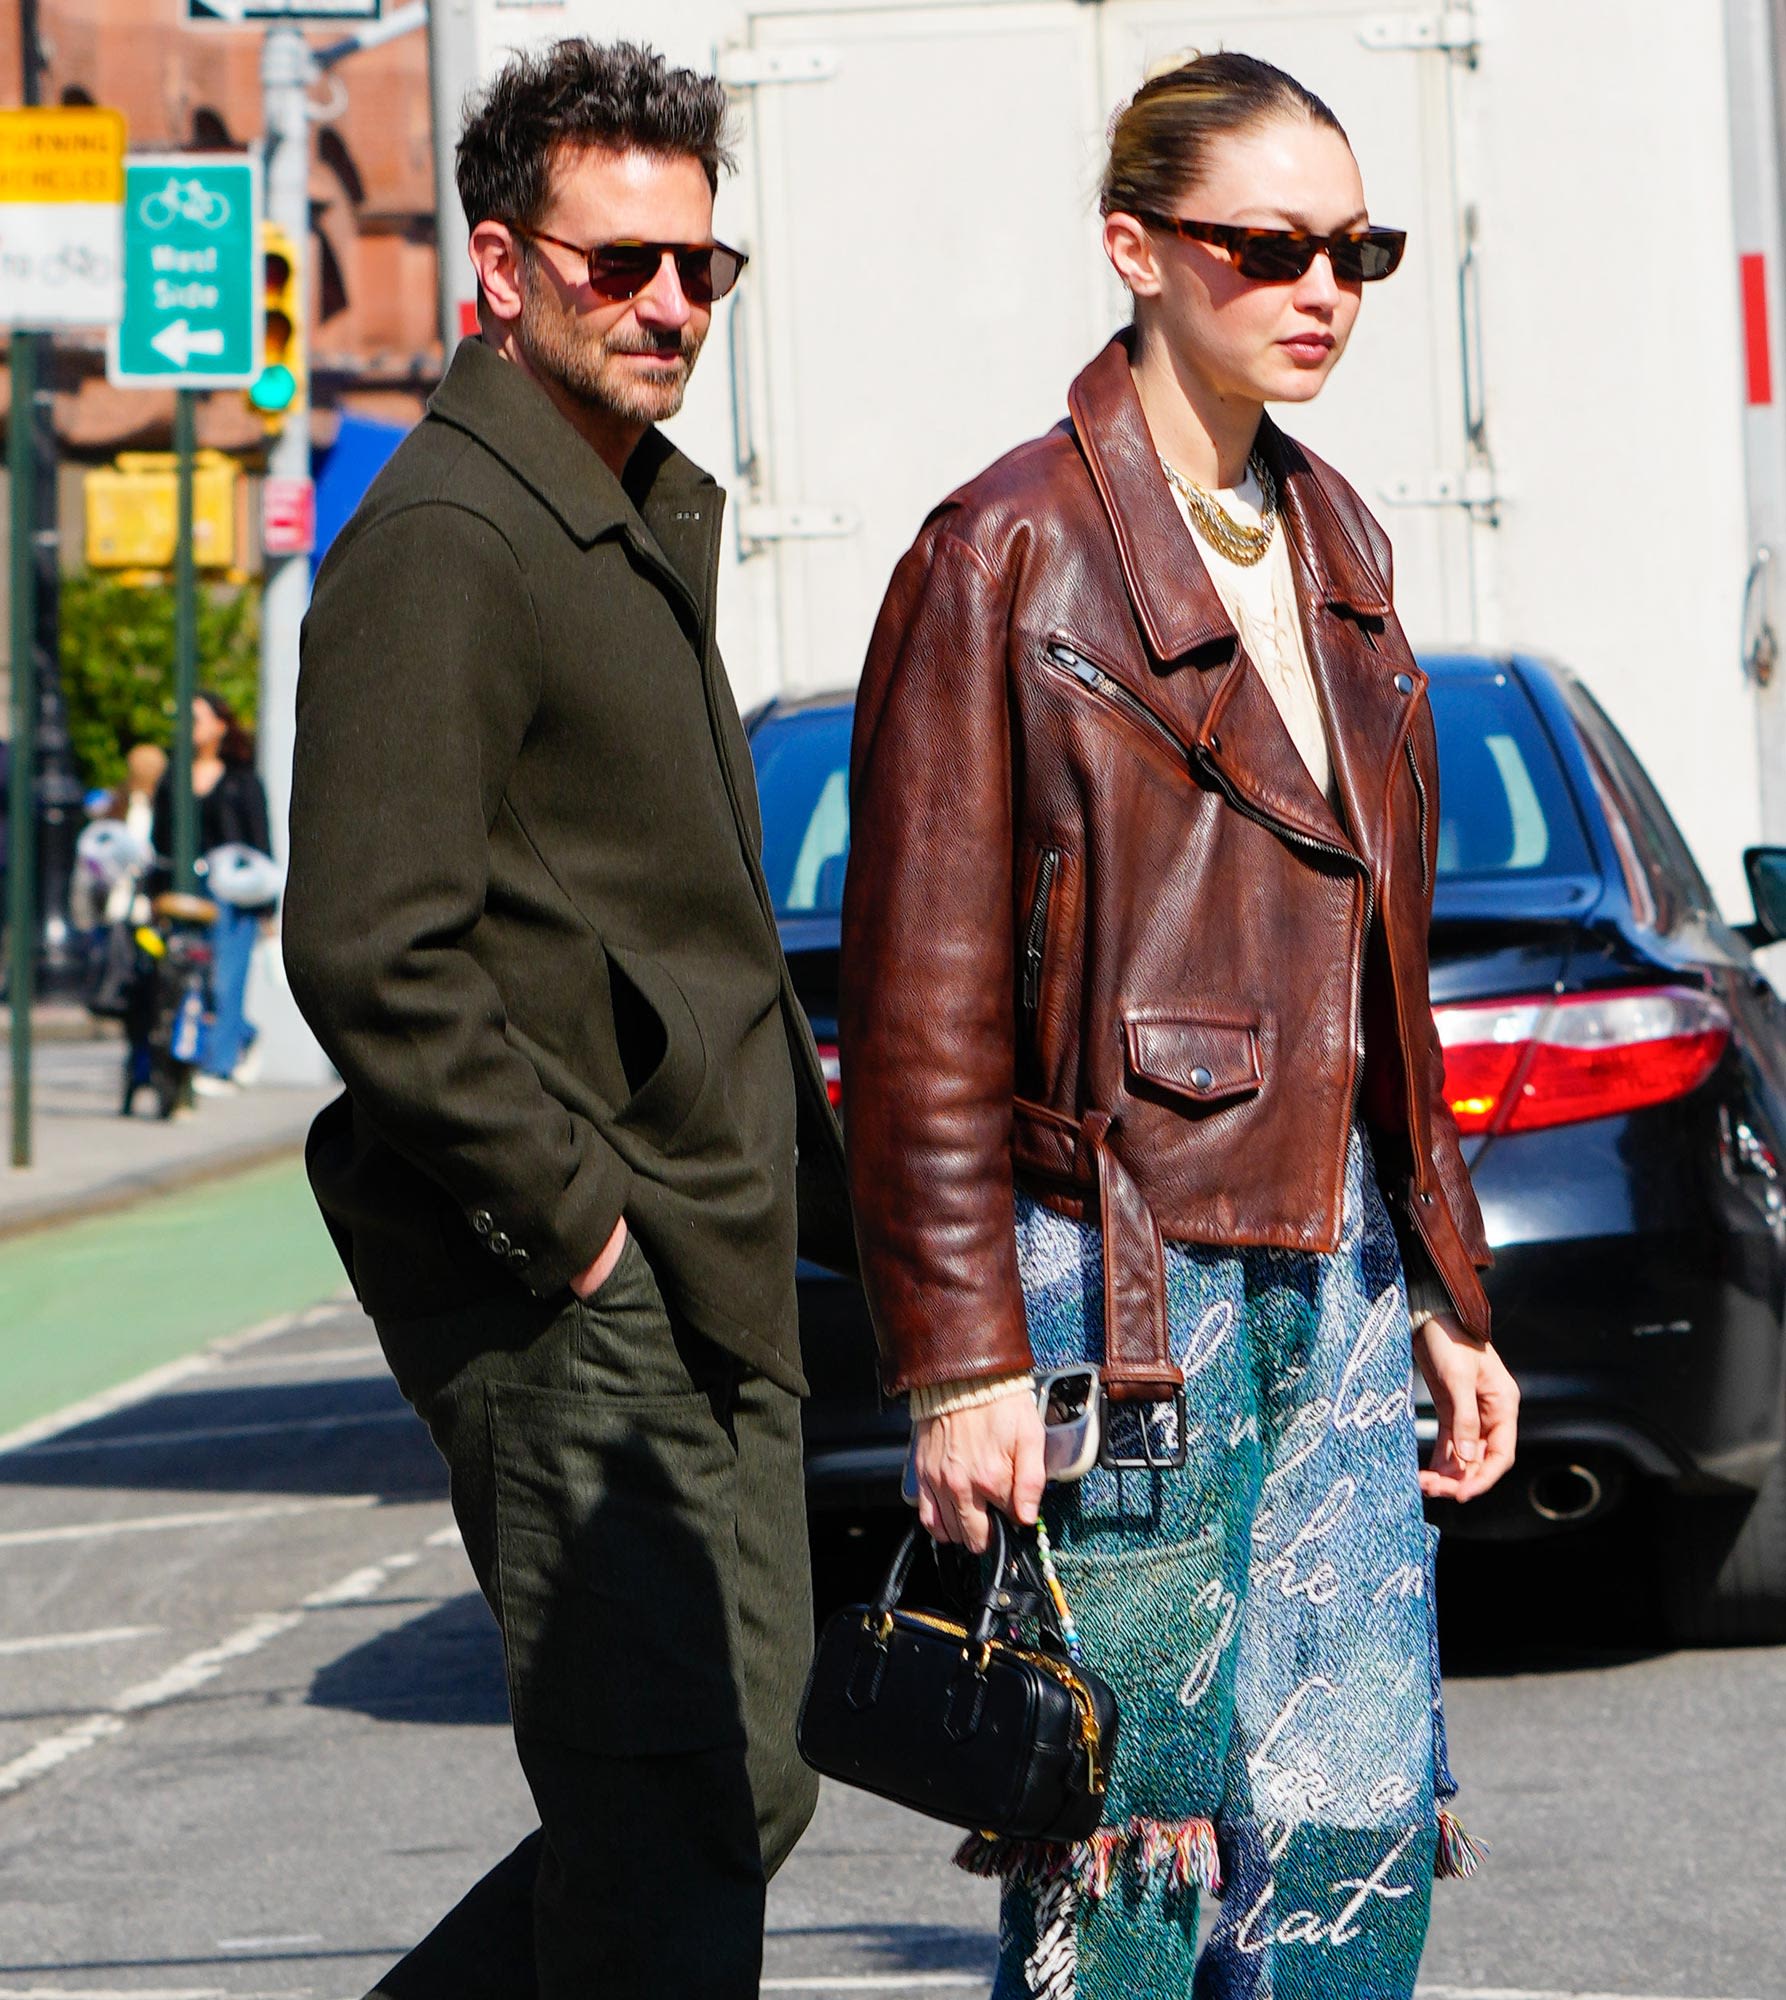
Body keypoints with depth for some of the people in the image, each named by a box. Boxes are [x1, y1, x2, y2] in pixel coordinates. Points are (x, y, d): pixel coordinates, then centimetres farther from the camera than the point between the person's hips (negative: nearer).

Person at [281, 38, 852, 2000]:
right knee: (680, 1809, -9)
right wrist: (574, 1217, -18)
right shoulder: (443, 544, -13)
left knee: (738, 1791, 13)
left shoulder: (644, 525, 19)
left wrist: (805, 1187, 18)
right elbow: (371, 949, -22)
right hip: (573, 1311, -10)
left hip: (711, 1282, 10)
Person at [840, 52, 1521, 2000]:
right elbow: (923, 1008, -9)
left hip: (1333, 1273, 7)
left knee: (1367, 1831, 2)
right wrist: (962, 1366, -14)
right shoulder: (1008, 556, -7)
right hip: (1119, 1272, -7)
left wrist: (1442, 1294, 18)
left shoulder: (1331, 540, 14)